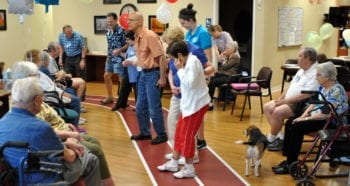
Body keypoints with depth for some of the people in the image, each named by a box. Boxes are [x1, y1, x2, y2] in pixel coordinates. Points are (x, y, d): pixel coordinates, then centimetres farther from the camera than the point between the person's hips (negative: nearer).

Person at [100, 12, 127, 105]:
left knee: (122, 78, -3)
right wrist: (108, 56, 16)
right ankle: (109, 97, 27)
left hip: (119, 58, -9)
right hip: (110, 58, 9)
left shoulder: (121, 31, -15)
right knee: (106, 76, 14)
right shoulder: (109, 32, 9)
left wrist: (119, 50, -25)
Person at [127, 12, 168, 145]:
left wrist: (162, 78, -20)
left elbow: (161, 56, -20)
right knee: (140, 107, 14)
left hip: (153, 73, -9)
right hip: (143, 73, 9)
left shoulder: (150, 36, -18)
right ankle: (145, 133, 28)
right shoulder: (137, 37, 8)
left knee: (154, 108, -3)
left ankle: (162, 135, 11)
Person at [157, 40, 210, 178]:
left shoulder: (192, 62, -19)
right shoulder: (188, 62, 9)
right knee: (179, 132, 15)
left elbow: (191, 83, -25)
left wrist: (180, 69, -17)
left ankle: (189, 169, 8)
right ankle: (174, 163, 27)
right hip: (189, 103, 10)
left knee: (187, 135, -3)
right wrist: (177, 87, -1)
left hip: (197, 103, -10)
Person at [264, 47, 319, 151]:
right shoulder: (301, 71, 16)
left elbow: (306, 95, -24)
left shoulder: (315, 73, -15)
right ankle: (279, 136, -2)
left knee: (278, 112, -28)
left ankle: (270, 139, -8)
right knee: (267, 107, 2)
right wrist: (280, 99, 4)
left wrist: (286, 101, -21)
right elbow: (290, 87, 20)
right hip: (288, 101, 11)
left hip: (301, 104, -10)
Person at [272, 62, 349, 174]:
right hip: (316, 117, 9)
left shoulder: (336, 90, -18)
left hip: (331, 122, -9)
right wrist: (303, 116, -3)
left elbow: (327, 114, -24)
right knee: (289, 124, -5)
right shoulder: (322, 87, 9)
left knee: (296, 127, -23)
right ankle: (289, 159, -2)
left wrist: (306, 119, -20)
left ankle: (291, 164, -15)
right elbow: (314, 104, 13)